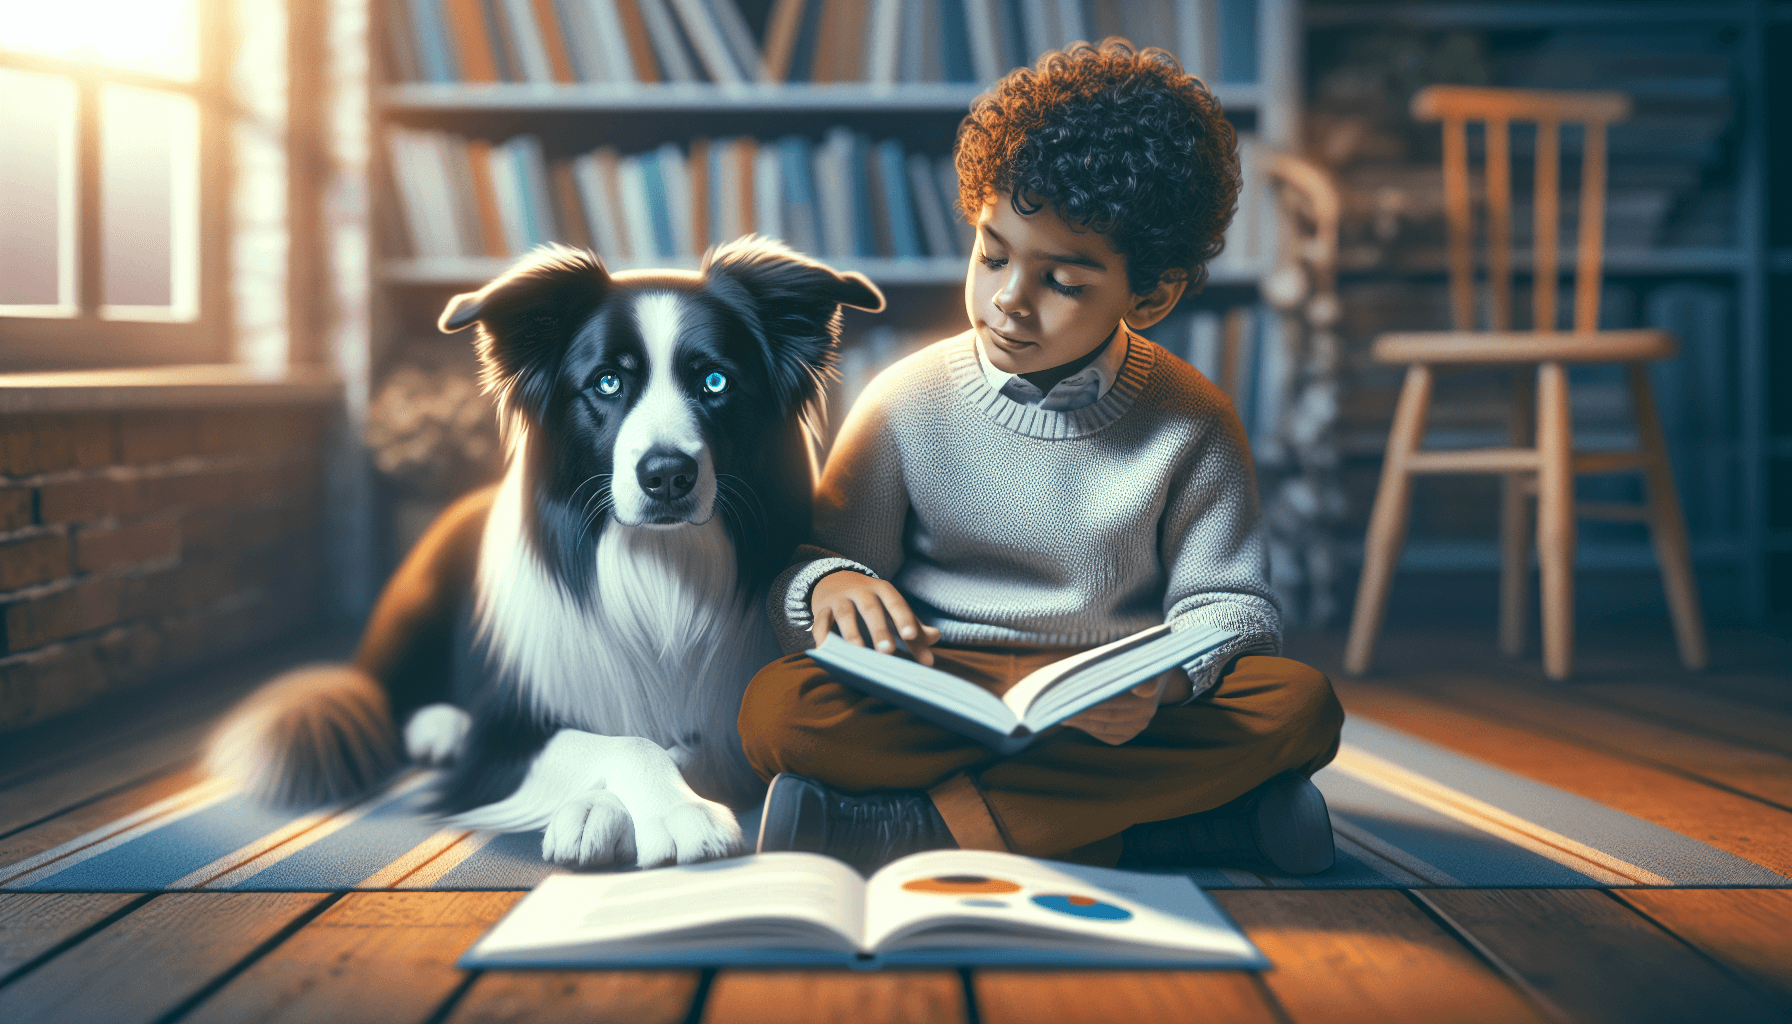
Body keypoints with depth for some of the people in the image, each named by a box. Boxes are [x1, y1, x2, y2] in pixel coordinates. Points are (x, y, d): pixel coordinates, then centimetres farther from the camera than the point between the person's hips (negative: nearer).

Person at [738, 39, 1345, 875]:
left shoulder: (1192, 425, 3)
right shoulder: (910, 402, 2)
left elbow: (1227, 602, 1)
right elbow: (814, 559, 3)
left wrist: (1163, 680, -23)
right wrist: (829, 583, -24)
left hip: (1118, 715, 1)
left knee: (1301, 705, -27)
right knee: (779, 710, -30)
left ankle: (931, 822, -27)